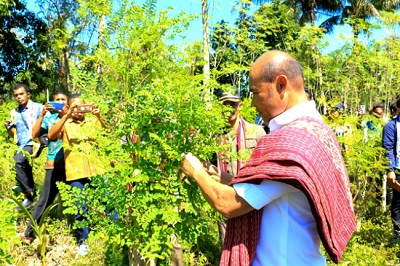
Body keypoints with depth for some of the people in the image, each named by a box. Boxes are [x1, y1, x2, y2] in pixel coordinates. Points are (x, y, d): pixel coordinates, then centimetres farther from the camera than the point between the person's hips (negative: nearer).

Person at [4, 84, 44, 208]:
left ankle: (29, 195, -20)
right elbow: (13, 135, 20)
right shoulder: (14, 113, 16)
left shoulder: (38, 108, 0)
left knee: (17, 161, -29)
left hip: (34, 144, -7)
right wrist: (8, 128, -1)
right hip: (22, 147, 7)